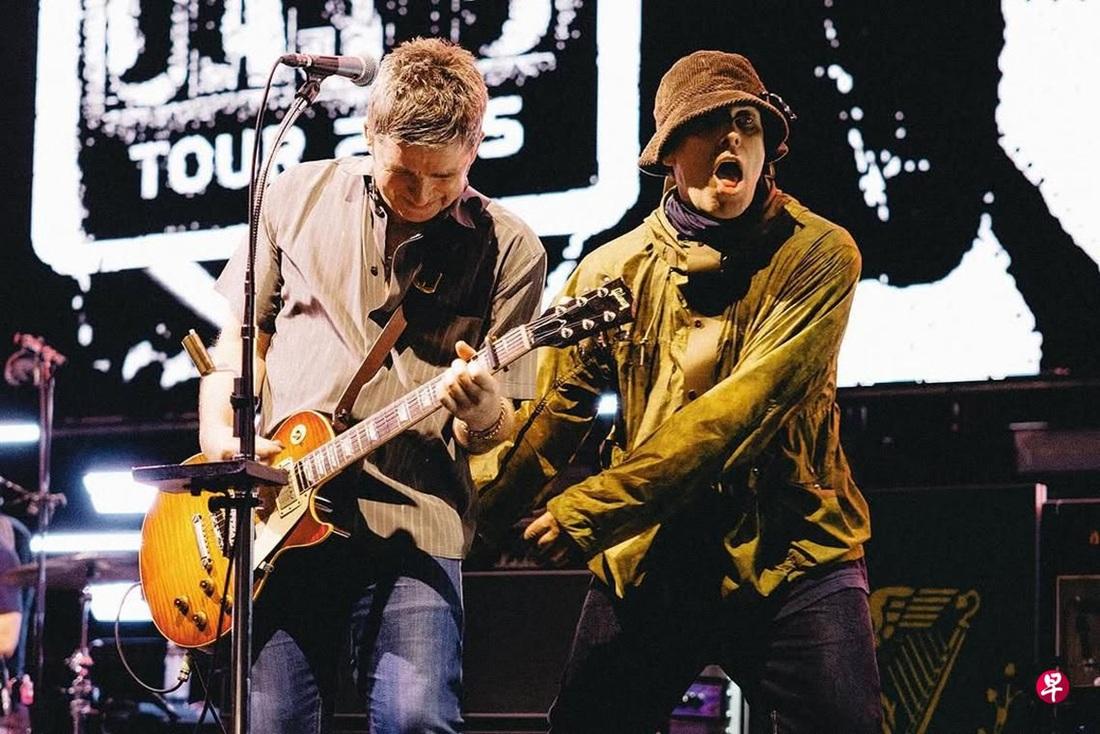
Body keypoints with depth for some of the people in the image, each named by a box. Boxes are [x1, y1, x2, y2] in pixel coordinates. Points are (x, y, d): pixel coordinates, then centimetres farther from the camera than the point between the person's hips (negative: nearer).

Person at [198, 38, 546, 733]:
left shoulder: (507, 250, 4)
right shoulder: (301, 195, 11)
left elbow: (498, 433, 4)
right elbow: (239, 331, 19)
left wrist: (482, 413, -20)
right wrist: (220, 437, 2)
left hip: (409, 527, -2)